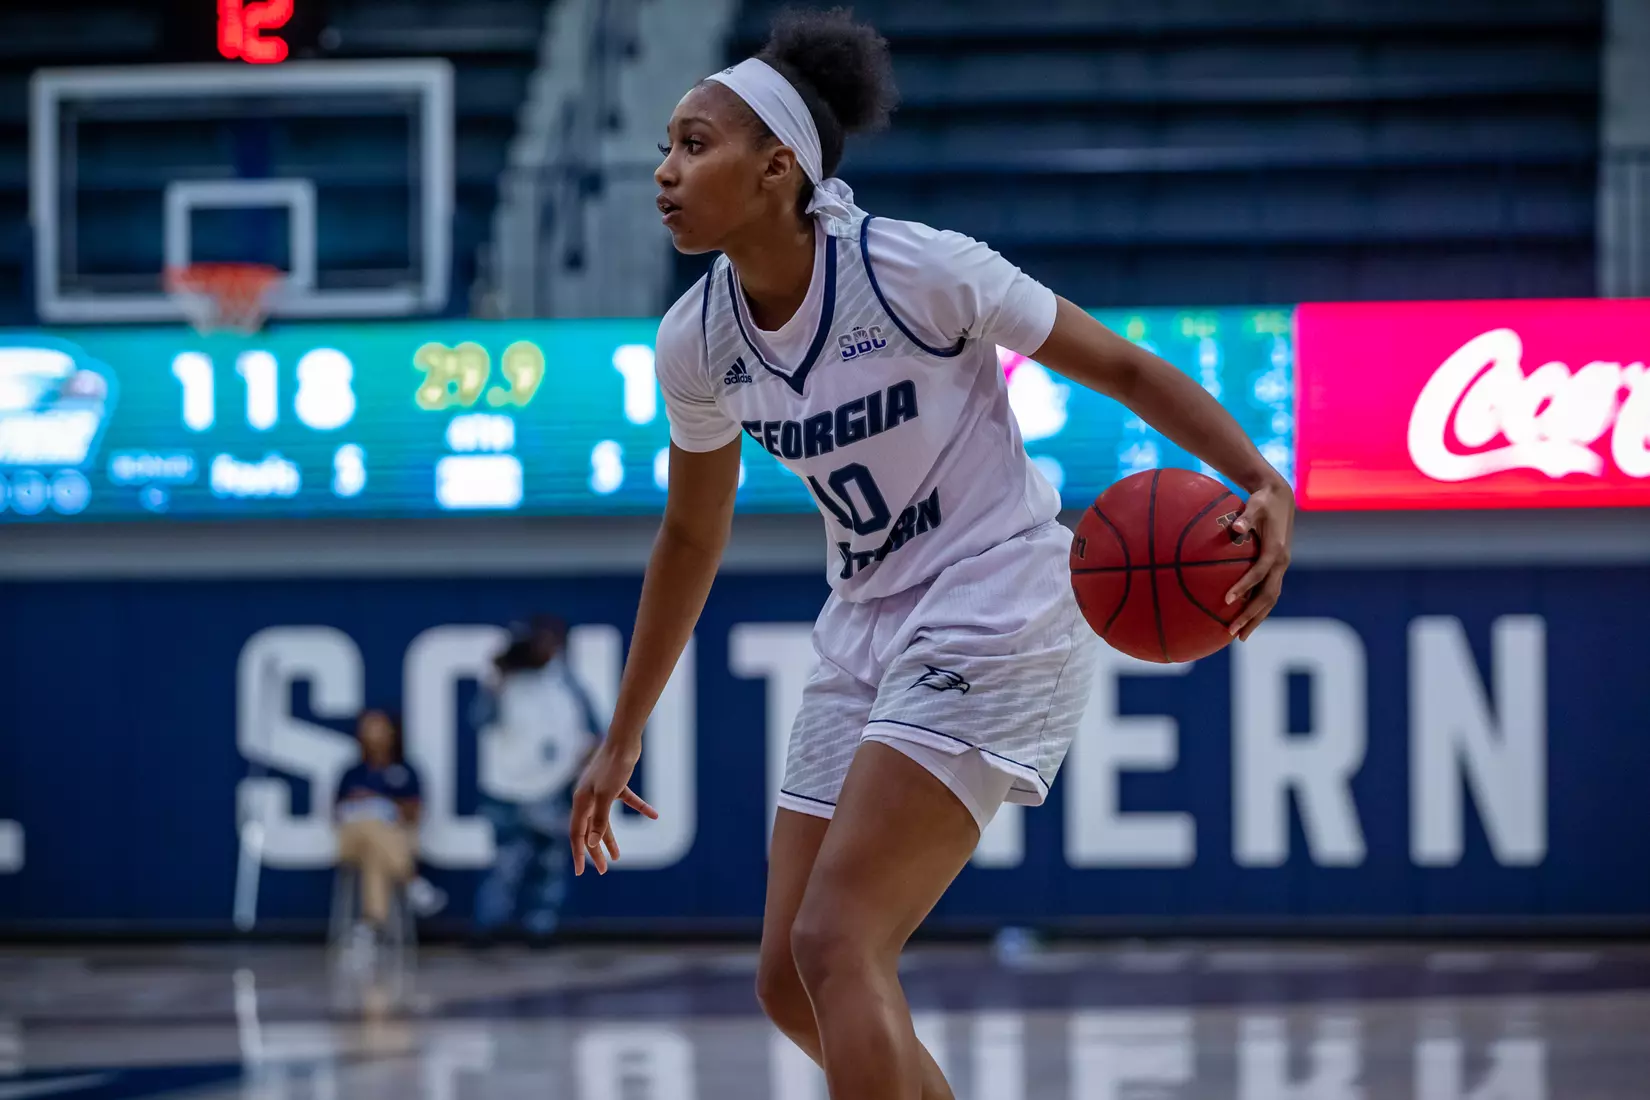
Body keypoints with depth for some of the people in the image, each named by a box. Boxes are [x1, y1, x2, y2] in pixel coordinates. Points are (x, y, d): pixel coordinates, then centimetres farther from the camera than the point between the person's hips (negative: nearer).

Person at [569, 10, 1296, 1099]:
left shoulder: (917, 268, -18)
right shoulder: (696, 341, 0)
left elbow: (1122, 367, -10)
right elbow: (692, 537, 15)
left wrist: (1266, 487, -26)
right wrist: (622, 739, 21)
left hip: (998, 617, -7)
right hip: (867, 633, 7)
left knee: (833, 945, -20)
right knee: (789, 983, 2)